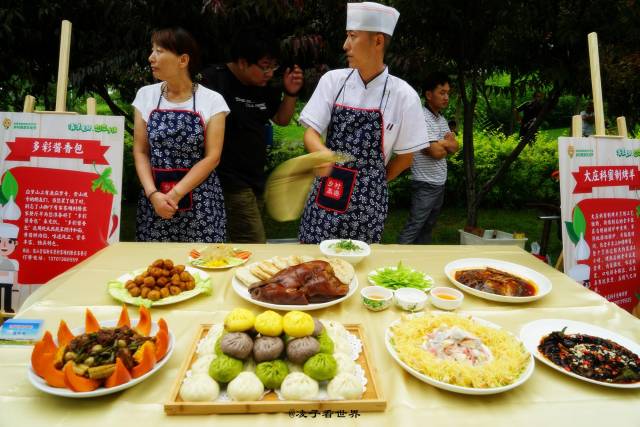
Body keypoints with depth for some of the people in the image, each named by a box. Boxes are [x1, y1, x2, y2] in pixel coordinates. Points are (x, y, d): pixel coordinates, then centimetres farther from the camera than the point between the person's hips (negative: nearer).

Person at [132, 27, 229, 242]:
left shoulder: (212, 100, -3)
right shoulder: (146, 96, 5)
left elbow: (212, 157, -8)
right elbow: (140, 151, 4)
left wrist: (176, 193, -15)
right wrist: (152, 193, -11)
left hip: (201, 201, -2)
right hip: (154, 199, 2)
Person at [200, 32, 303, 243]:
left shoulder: (264, 87, 8)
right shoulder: (214, 80, -14)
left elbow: (281, 119, 17)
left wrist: (290, 93, 1)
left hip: (255, 178, 8)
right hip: (231, 181, -8)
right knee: (254, 246, -8)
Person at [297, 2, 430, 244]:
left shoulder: (403, 96, -8)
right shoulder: (332, 81, -2)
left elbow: (405, 156, 0)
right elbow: (311, 132, -5)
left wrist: (373, 184, 7)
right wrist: (322, 153, -26)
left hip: (367, 202, -1)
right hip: (326, 193, 2)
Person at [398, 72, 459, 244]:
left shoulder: (441, 119, 13)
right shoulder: (422, 118, -15)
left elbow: (454, 147, 8)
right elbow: (436, 152, -21)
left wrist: (441, 143, -11)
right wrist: (446, 144, -1)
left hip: (439, 183, 9)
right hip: (425, 184, -9)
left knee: (428, 228, 14)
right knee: (413, 228, -8)